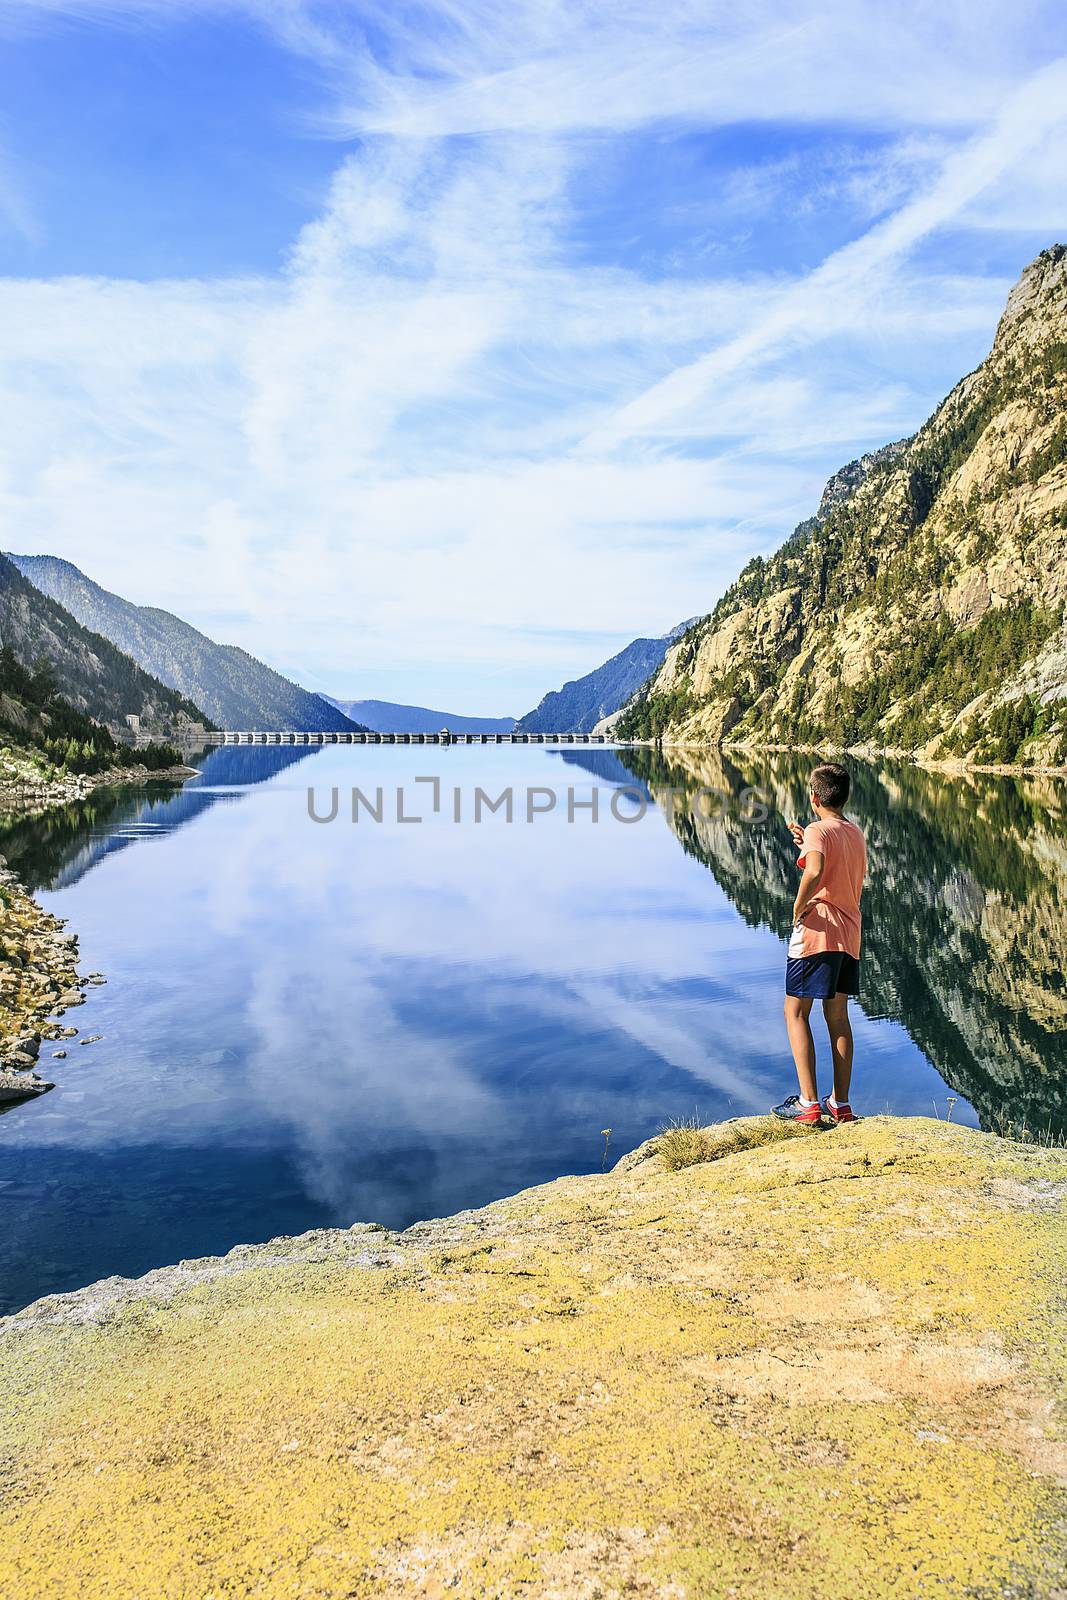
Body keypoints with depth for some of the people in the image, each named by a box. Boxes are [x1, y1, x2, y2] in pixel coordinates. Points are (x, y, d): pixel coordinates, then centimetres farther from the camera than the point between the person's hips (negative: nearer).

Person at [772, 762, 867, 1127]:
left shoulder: (818, 830, -11)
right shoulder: (856, 834, 14)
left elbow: (815, 871, -31)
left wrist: (798, 908, -18)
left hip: (816, 931, -8)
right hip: (849, 933, 8)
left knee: (795, 1012, 2)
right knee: (838, 1016, 13)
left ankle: (808, 1103, -2)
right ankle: (840, 1104, 17)